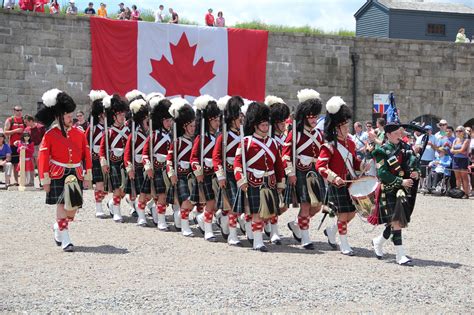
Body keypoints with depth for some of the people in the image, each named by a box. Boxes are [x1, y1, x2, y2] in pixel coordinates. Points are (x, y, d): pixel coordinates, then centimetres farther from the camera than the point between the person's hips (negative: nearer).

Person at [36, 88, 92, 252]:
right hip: (58, 174, -4)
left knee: (74, 206, 5)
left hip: (76, 174, 4)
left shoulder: (79, 133, 5)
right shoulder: (50, 135, -5)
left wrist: (88, 176, 6)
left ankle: (58, 227, 32)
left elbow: (86, 155, 9)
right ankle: (64, 239, -1)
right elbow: (43, 157, -5)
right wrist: (45, 180, -9)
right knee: (62, 205, -8)